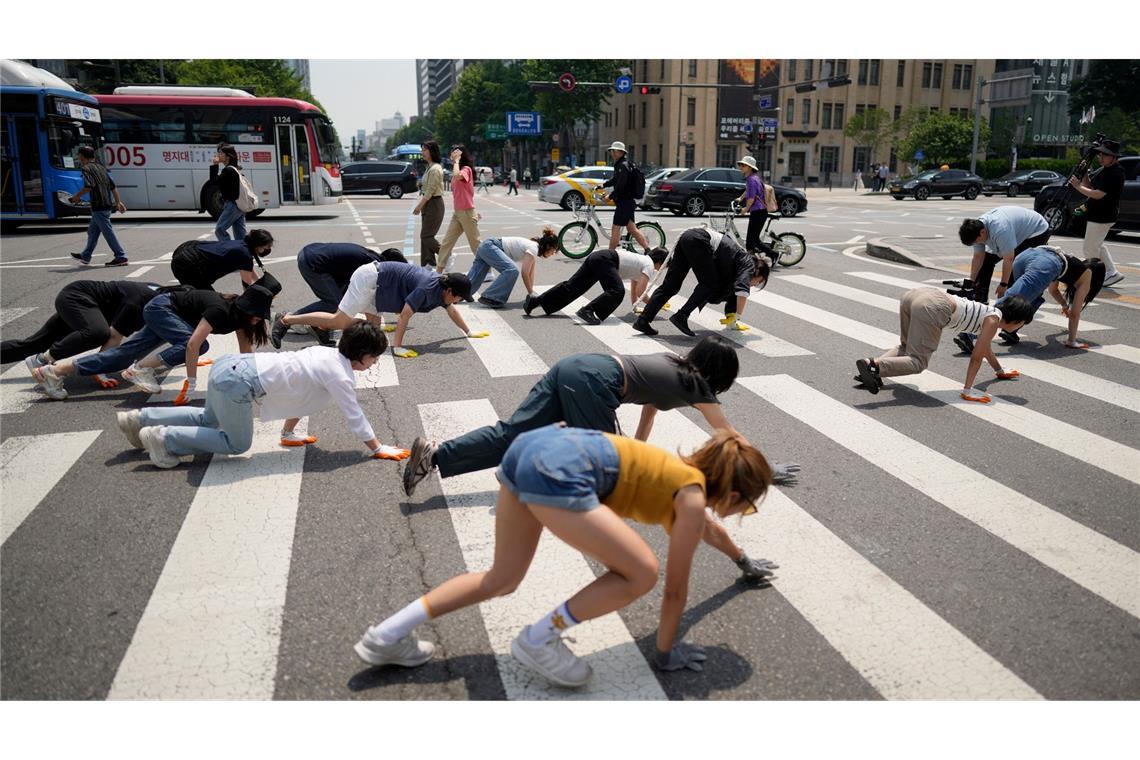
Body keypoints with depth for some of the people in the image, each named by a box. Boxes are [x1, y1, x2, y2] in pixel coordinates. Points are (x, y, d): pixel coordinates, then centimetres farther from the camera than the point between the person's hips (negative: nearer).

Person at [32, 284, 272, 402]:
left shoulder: (240, 314, -7)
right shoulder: (220, 311, -31)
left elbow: (245, 351, -1)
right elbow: (193, 344, -38)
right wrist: (192, 382, -35)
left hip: (165, 314, 8)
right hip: (162, 307, -8)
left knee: (126, 352, 4)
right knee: (200, 345, -27)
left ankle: (55, 370, 6)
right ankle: (140, 369, -20)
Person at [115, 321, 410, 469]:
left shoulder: (326, 353, 16)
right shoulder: (340, 376, -10)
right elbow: (355, 417, -9)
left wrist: (288, 433, 32)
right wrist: (378, 449, 0)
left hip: (233, 364, 9)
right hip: (239, 381, -9)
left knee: (210, 420, 32)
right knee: (237, 443, 7)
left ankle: (140, 420, 32)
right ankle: (162, 438, 6)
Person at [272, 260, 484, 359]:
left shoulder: (441, 285, 2)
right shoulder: (427, 288, -25)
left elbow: (452, 311, 16)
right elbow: (405, 315, -26)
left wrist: (469, 332, 19)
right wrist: (397, 347, -25)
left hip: (375, 281, 9)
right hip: (369, 279, -9)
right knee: (340, 322, -9)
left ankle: (319, 324, 15)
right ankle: (286, 319, -3)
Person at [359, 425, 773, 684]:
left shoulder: (688, 473, 26)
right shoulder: (693, 496, 4)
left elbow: (704, 527, 48)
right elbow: (676, 587, 9)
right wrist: (665, 652, 23)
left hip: (534, 445, 9)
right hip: (559, 471, -9)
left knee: (502, 580, 21)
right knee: (641, 575, -2)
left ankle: (387, 636, 19)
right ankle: (539, 640, 8)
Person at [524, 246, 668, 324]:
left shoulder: (643, 259, 27)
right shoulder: (650, 267, -2)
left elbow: (633, 289, 36)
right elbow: (639, 293, -11)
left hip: (596, 257, 9)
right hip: (605, 261, -9)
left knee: (571, 286, 3)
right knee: (616, 291, -23)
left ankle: (534, 301, -2)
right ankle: (588, 311, -37)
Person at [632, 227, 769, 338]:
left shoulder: (740, 261, 25)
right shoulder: (749, 264, 3)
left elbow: (731, 290, 32)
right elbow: (742, 290, -12)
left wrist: (730, 318, 34)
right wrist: (736, 319, -6)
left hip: (687, 237, 8)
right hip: (698, 241, -8)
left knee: (670, 286, 6)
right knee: (710, 285, 2)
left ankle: (642, 320, 1)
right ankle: (681, 317, -6)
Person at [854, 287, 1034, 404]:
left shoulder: (988, 313, 33)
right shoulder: (994, 320, 9)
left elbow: (986, 348, 48)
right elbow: (976, 357, 5)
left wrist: (1000, 371, 61)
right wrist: (967, 390, 7)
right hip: (932, 308, -9)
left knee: (906, 348, 25)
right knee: (917, 362, -7)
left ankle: (871, 367, 3)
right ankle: (874, 365, -28)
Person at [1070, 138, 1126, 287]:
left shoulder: (1115, 174, -20)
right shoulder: (1104, 170, 11)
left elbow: (1098, 194, -26)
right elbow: (1090, 186, 14)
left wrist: (1078, 186, -19)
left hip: (1101, 217, -11)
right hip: (1098, 215, 11)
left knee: (1090, 249, -3)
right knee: (1097, 246, 21)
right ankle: (1112, 273, 26)